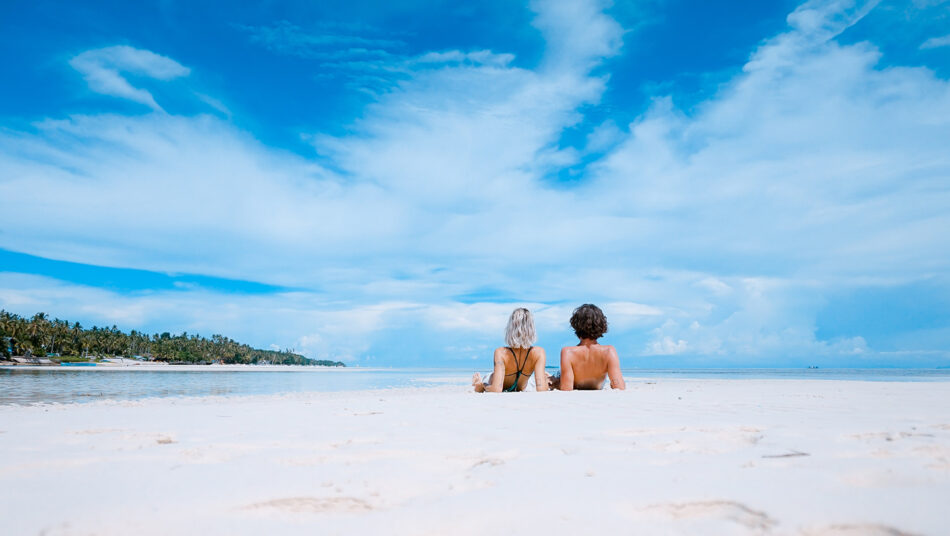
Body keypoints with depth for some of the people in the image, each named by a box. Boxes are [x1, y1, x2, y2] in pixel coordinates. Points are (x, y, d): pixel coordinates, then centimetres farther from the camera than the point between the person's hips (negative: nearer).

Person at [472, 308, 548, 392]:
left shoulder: (500, 353, -40)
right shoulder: (538, 352, -35)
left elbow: (496, 390, -45)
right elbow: (541, 390, -37)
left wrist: (482, 385, -26)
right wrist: (545, 380, -16)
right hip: (519, 390, 3)